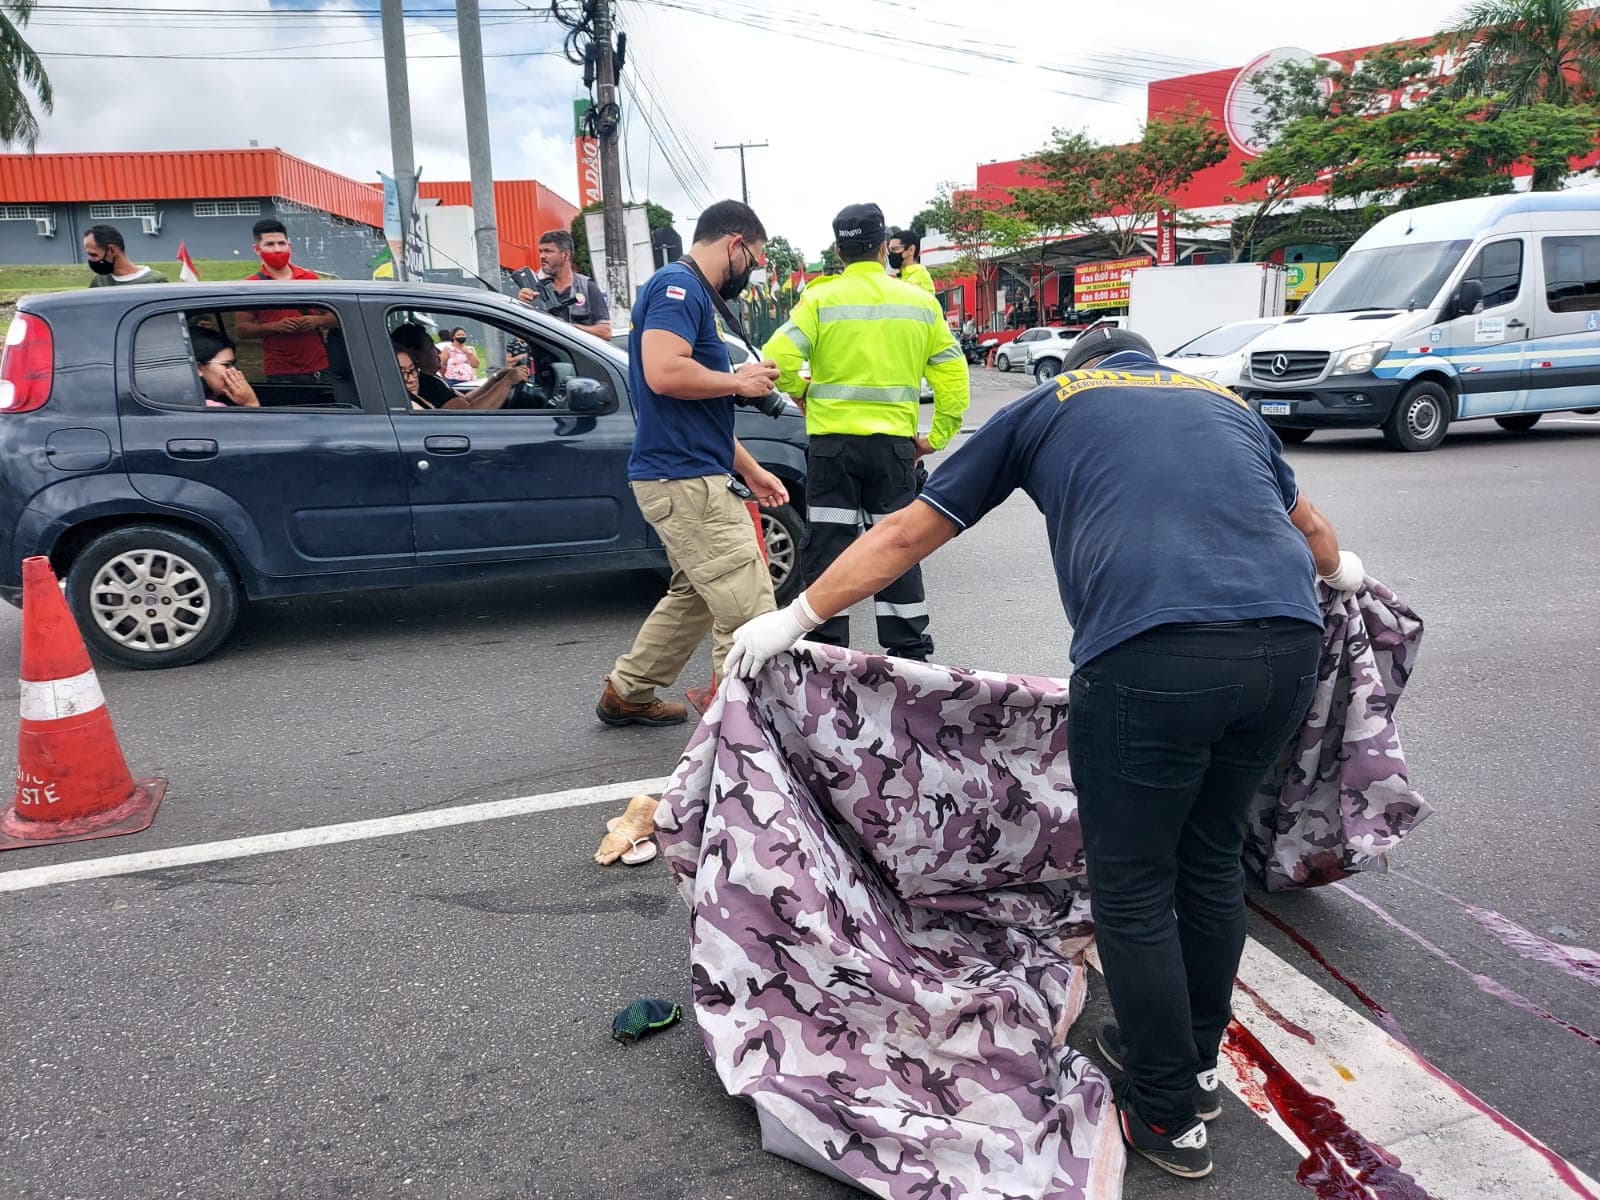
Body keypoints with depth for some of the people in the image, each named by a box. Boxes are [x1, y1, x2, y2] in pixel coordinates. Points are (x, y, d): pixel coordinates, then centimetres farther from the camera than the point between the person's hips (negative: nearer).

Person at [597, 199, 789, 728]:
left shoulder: (696, 295, 21)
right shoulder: (678, 285, -11)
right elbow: (664, 372, -28)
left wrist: (751, 471, 24)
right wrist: (740, 381, -13)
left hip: (693, 476, 11)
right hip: (684, 480, -11)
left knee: (694, 595, 21)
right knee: (748, 605, -10)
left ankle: (626, 694, 32)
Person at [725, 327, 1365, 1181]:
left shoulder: (1048, 404, 20)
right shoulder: (1226, 402, 30)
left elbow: (906, 534, 20)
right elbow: (1310, 527, 46)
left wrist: (796, 619, 28)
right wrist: (1337, 572, 70)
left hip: (1153, 654, -5)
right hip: (1289, 643, 6)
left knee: (1134, 892, 13)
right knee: (1211, 858, 25)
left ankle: (1170, 1117, 27)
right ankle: (1196, 1061, 43)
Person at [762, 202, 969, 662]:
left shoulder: (820, 300, -4)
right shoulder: (919, 301, 4)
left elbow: (778, 357, -15)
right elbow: (953, 375, 3)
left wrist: (801, 392, 4)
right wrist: (938, 436, 9)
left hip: (832, 441, -2)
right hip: (894, 443, 2)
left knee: (828, 548, 6)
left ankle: (828, 649, 9)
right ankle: (910, 653, 16)